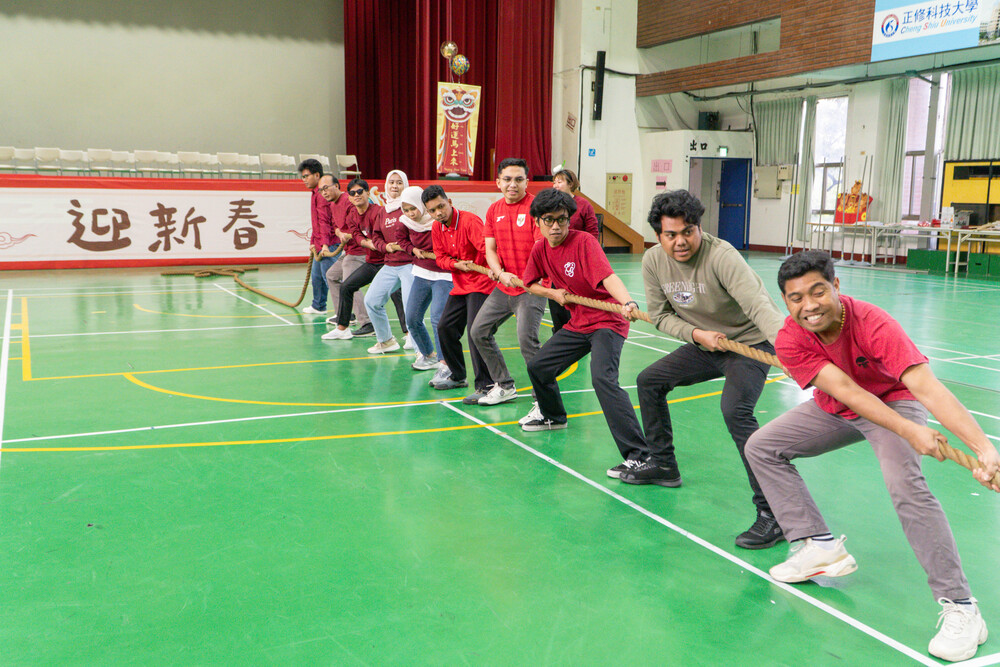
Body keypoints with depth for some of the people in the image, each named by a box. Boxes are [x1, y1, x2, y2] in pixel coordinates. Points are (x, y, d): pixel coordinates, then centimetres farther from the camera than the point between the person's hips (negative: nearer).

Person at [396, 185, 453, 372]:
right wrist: (413, 250, 3)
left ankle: (444, 362, -11)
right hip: (421, 274, 7)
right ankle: (427, 355, 28)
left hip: (443, 275, -7)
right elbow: (400, 238, 19)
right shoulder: (407, 222, 0)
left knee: (437, 318, -20)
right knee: (412, 318, 7)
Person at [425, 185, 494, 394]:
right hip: (459, 285, 9)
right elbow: (440, 257, 9)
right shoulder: (437, 228, 6)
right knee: (445, 327, 12)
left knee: (475, 331, -18)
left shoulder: (470, 221, -18)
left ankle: (484, 385, -13)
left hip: (480, 283, -8)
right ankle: (457, 376, 30)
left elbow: (486, 247, -27)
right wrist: (457, 264, -11)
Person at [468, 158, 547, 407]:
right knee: (478, 332, 10)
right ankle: (504, 386, 22)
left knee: (527, 339, -19)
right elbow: (490, 248, 7)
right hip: (503, 287, 8)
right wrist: (500, 273, -11)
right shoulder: (494, 210, 10)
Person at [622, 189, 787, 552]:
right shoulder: (653, 261, -9)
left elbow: (759, 305, -41)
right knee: (649, 381, 13)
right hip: (704, 344, 8)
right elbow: (661, 315, 1)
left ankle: (773, 513, -24)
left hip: (750, 343, -7)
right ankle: (663, 465, 32)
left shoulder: (720, 256, -30)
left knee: (735, 410, -30)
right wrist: (697, 334, -16)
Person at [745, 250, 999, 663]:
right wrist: (910, 432, -47)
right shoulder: (790, 340, -25)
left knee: (905, 484, -31)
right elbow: (844, 389, -34)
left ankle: (960, 607, -21)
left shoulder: (873, 324, -35)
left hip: (894, 401, -5)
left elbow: (926, 386, -44)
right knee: (761, 447, -1)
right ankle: (820, 548, 4)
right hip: (835, 410, 5)